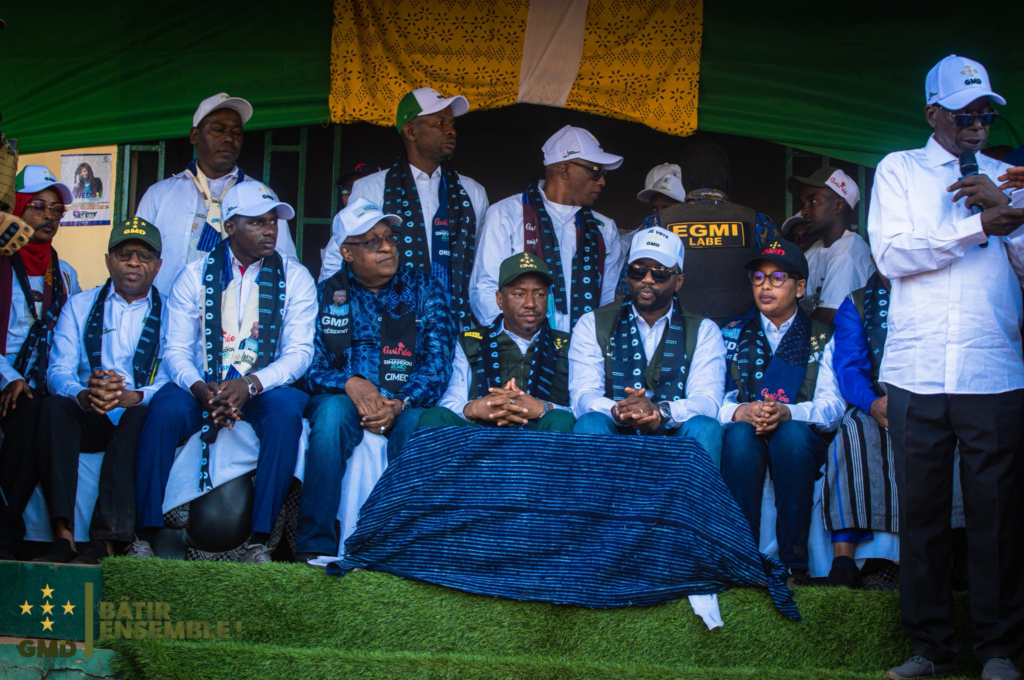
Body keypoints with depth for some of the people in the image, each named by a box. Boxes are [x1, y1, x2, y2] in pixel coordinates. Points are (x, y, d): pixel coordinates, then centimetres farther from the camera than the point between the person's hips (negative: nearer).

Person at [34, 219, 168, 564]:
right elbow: (58, 371, -1)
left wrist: (133, 397, -30)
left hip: (139, 419, -2)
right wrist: (84, 396, -26)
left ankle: (106, 542, -41)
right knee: (54, 407, -29)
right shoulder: (80, 306, 13)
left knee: (142, 415, -35)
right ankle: (63, 537, -37)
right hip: (89, 420, 2)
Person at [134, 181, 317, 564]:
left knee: (286, 409, -34)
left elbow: (300, 351, -4)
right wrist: (200, 389, -21)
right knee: (165, 408, -30)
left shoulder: (295, 278, 5)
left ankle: (259, 541, -30)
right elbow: (176, 350, 2)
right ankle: (145, 535, -25)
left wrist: (250, 385, -22)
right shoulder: (195, 276, 7)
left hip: (266, 388, -1)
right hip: (204, 386, 1)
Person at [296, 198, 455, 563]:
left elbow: (438, 361, -1)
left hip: (407, 405, 0)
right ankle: (314, 546, -31)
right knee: (332, 410, -34)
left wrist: (400, 403, -20)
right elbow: (310, 366, 0)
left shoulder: (424, 288, 10)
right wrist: (350, 383, -22)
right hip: (345, 400, 0)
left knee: (416, 423, -34)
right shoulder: (326, 294, 10)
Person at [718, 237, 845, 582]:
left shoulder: (822, 338, 13)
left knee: (793, 432, -36)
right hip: (742, 445, 1)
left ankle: (794, 560, -30)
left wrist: (786, 413, -24)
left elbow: (832, 405, -3)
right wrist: (741, 412, -23)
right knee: (740, 433, -34)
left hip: (799, 442, -1)